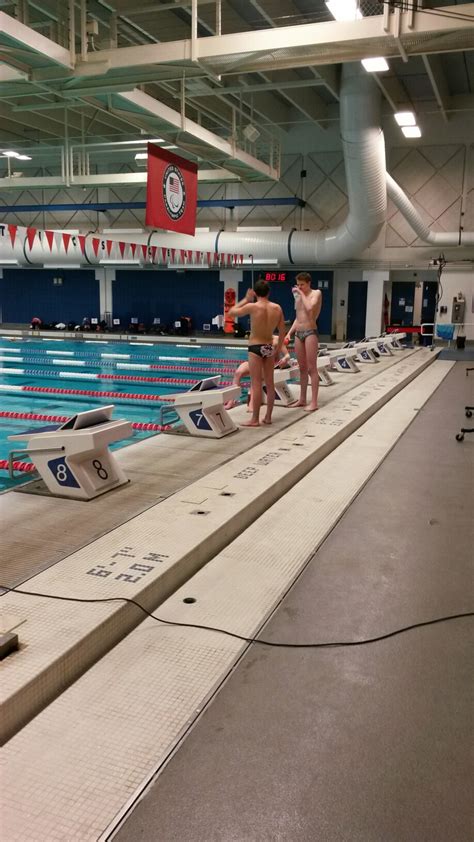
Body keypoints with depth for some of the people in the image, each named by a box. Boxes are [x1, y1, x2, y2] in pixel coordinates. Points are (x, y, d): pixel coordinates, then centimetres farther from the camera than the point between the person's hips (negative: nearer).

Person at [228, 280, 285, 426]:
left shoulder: (252, 307, -13)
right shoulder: (277, 308, 1)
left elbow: (232, 312, 2)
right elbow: (282, 333, 6)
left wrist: (246, 299, 11)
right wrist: (278, 351, 16)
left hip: (255, 348, -5)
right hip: (269, 348, 5)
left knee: (256, 384, -4)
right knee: (269, 383, 11)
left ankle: (255, 419, -1)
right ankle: (268, 417, 18)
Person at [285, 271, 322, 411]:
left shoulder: (316, 293, -2)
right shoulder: (298, 296, 17)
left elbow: (310, 308, -21)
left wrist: (302, 294, -9)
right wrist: (289, 332, 11)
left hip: (310, 332, -6)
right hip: (298, 333, 7)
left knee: (312, 368, -8)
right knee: (302, 368, 10)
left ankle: (314, 402, -8)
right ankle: (302, 399, 15)